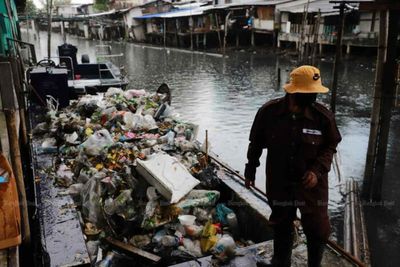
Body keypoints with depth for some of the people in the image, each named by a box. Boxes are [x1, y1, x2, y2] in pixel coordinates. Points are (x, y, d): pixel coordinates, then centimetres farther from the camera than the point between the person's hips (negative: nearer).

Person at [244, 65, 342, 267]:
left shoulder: (324, 116, -15)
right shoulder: (269, 112, -16)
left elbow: (330, 146, 0)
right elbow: (256, 143, -1)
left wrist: (318, 170, -16)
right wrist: (250, 170, 7)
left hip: (311, 184, 0)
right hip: (279, 183, 0)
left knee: (318, 231, 8)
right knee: (282, 228, 19)